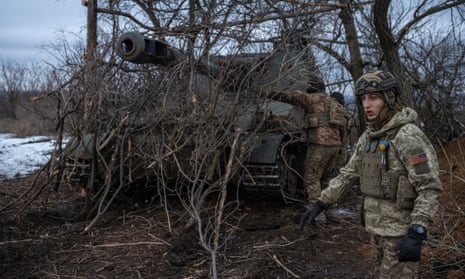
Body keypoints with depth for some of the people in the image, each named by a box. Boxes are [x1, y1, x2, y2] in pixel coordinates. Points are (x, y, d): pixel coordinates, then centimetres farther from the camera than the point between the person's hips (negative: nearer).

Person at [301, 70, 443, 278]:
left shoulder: (408, 136, -21)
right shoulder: (369, 136, 6)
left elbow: (430, 188, -24)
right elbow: (348, 174, 13)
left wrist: (417, 234, -31)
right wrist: (319, 205, 10)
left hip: (403, 231, -8)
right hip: (377, 226, 8)